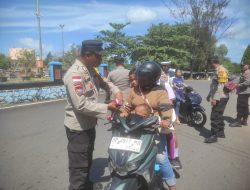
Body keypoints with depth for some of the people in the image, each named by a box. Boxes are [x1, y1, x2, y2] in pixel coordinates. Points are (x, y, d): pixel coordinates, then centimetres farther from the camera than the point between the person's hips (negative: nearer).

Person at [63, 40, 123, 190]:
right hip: (78, 128, -10)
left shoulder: (91, 70, 5)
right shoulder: (75, 74, -24)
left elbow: (103, 82, 20)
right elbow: (81, 105, -30)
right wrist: (107, 107, -23)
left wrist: (116, 91, 0)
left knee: (87, 161, 27)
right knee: (79, 167, 5)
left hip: (89, 124, 10)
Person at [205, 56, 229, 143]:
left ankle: (214, 136, -1)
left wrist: (215, 98, -25)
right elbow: (214, 85, 21)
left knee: (215, 117, -7)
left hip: (220, 98, -11)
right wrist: (209, 95, 23)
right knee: (219, 115, 18)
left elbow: (220, 86, -23)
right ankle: (221, 132, 30)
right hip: (221, 97, 11)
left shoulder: (221, 70, -15)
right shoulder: (218, 70, 17)